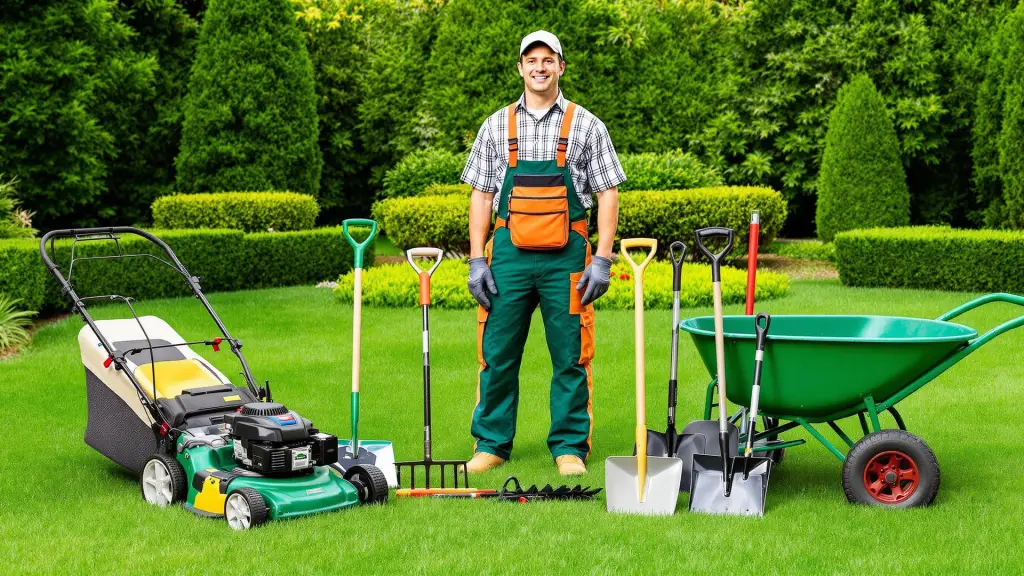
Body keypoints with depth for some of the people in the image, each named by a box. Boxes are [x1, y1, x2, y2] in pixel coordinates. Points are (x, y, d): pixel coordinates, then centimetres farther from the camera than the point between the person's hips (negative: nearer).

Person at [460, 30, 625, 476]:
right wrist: (476, 260, 1)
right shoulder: (496, 126, 9)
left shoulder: (585, 126, 5)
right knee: (497, 353, 3)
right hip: (509, 252, 1)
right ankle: (491, 443, 16)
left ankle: (570, 447, 13)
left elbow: (608, 194, 3)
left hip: (566, 255, -1)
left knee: (570, 356, 2)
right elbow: (481, 196, 9)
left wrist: (602, 260, -6)